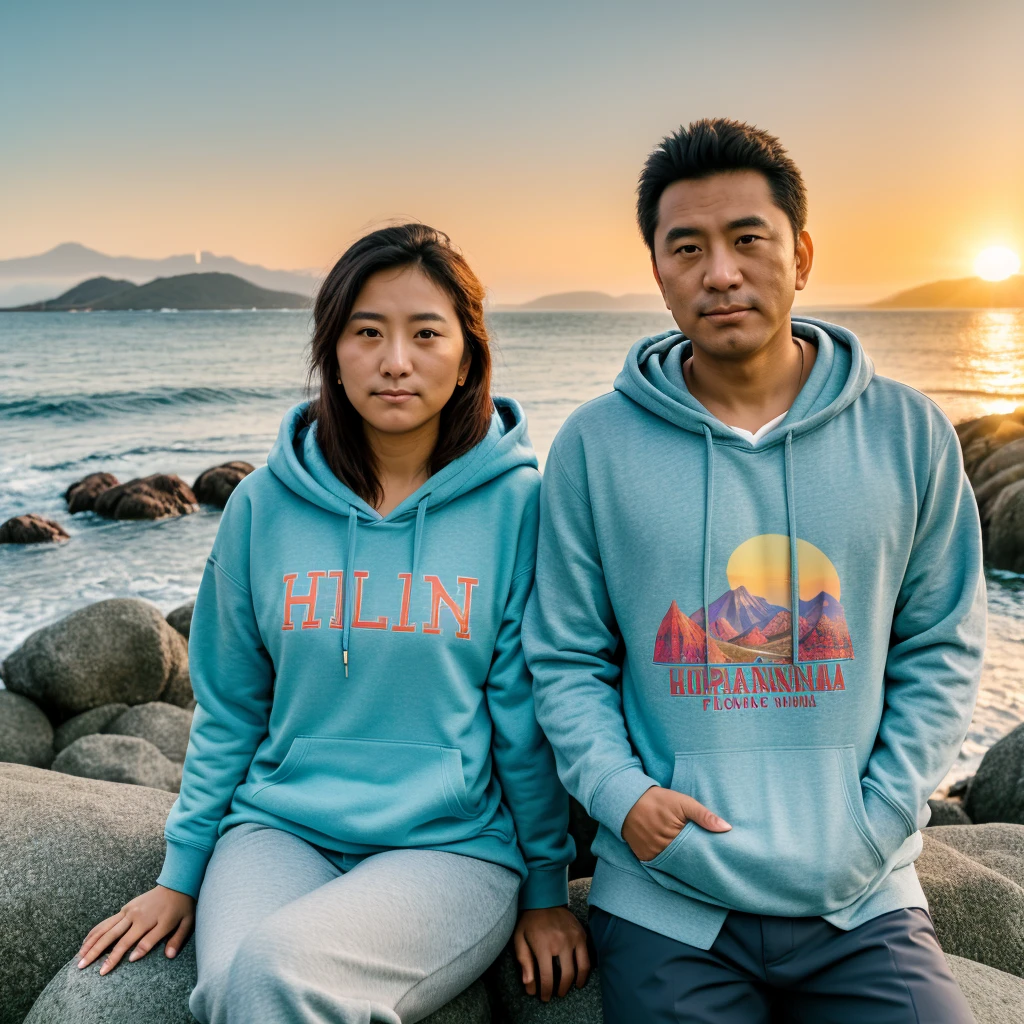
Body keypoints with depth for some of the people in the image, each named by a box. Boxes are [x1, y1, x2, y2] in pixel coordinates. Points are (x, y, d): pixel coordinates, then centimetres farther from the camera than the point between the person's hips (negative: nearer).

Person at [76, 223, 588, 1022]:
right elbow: (228, 710, 11)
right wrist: (180, 871, 9)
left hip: (453, 844, -2)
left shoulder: (518, 503, -5)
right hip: (281, 829, 3)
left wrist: (547, 887, 4)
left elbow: (530, 711, -1)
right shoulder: (265, 506, 3)